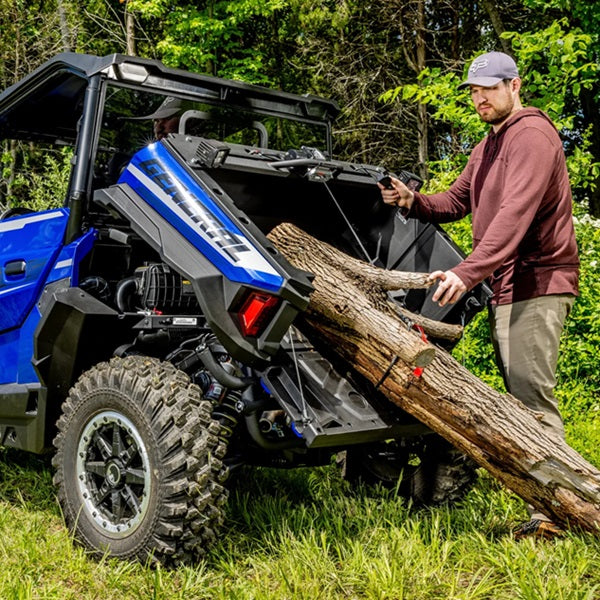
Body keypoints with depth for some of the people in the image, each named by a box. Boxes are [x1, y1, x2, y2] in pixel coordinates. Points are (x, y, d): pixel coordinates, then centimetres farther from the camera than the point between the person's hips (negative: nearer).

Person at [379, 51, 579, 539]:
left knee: (532, 395, -13)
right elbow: (456, 201, 17)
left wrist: (468, 272, -35)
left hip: (536, 285, -10)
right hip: (505, 286, 10)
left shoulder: (531, 134, -11)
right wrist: (413, 201, -4)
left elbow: (515, 213, -26)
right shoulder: (487, 148, 23)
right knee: (517, 394, 12)